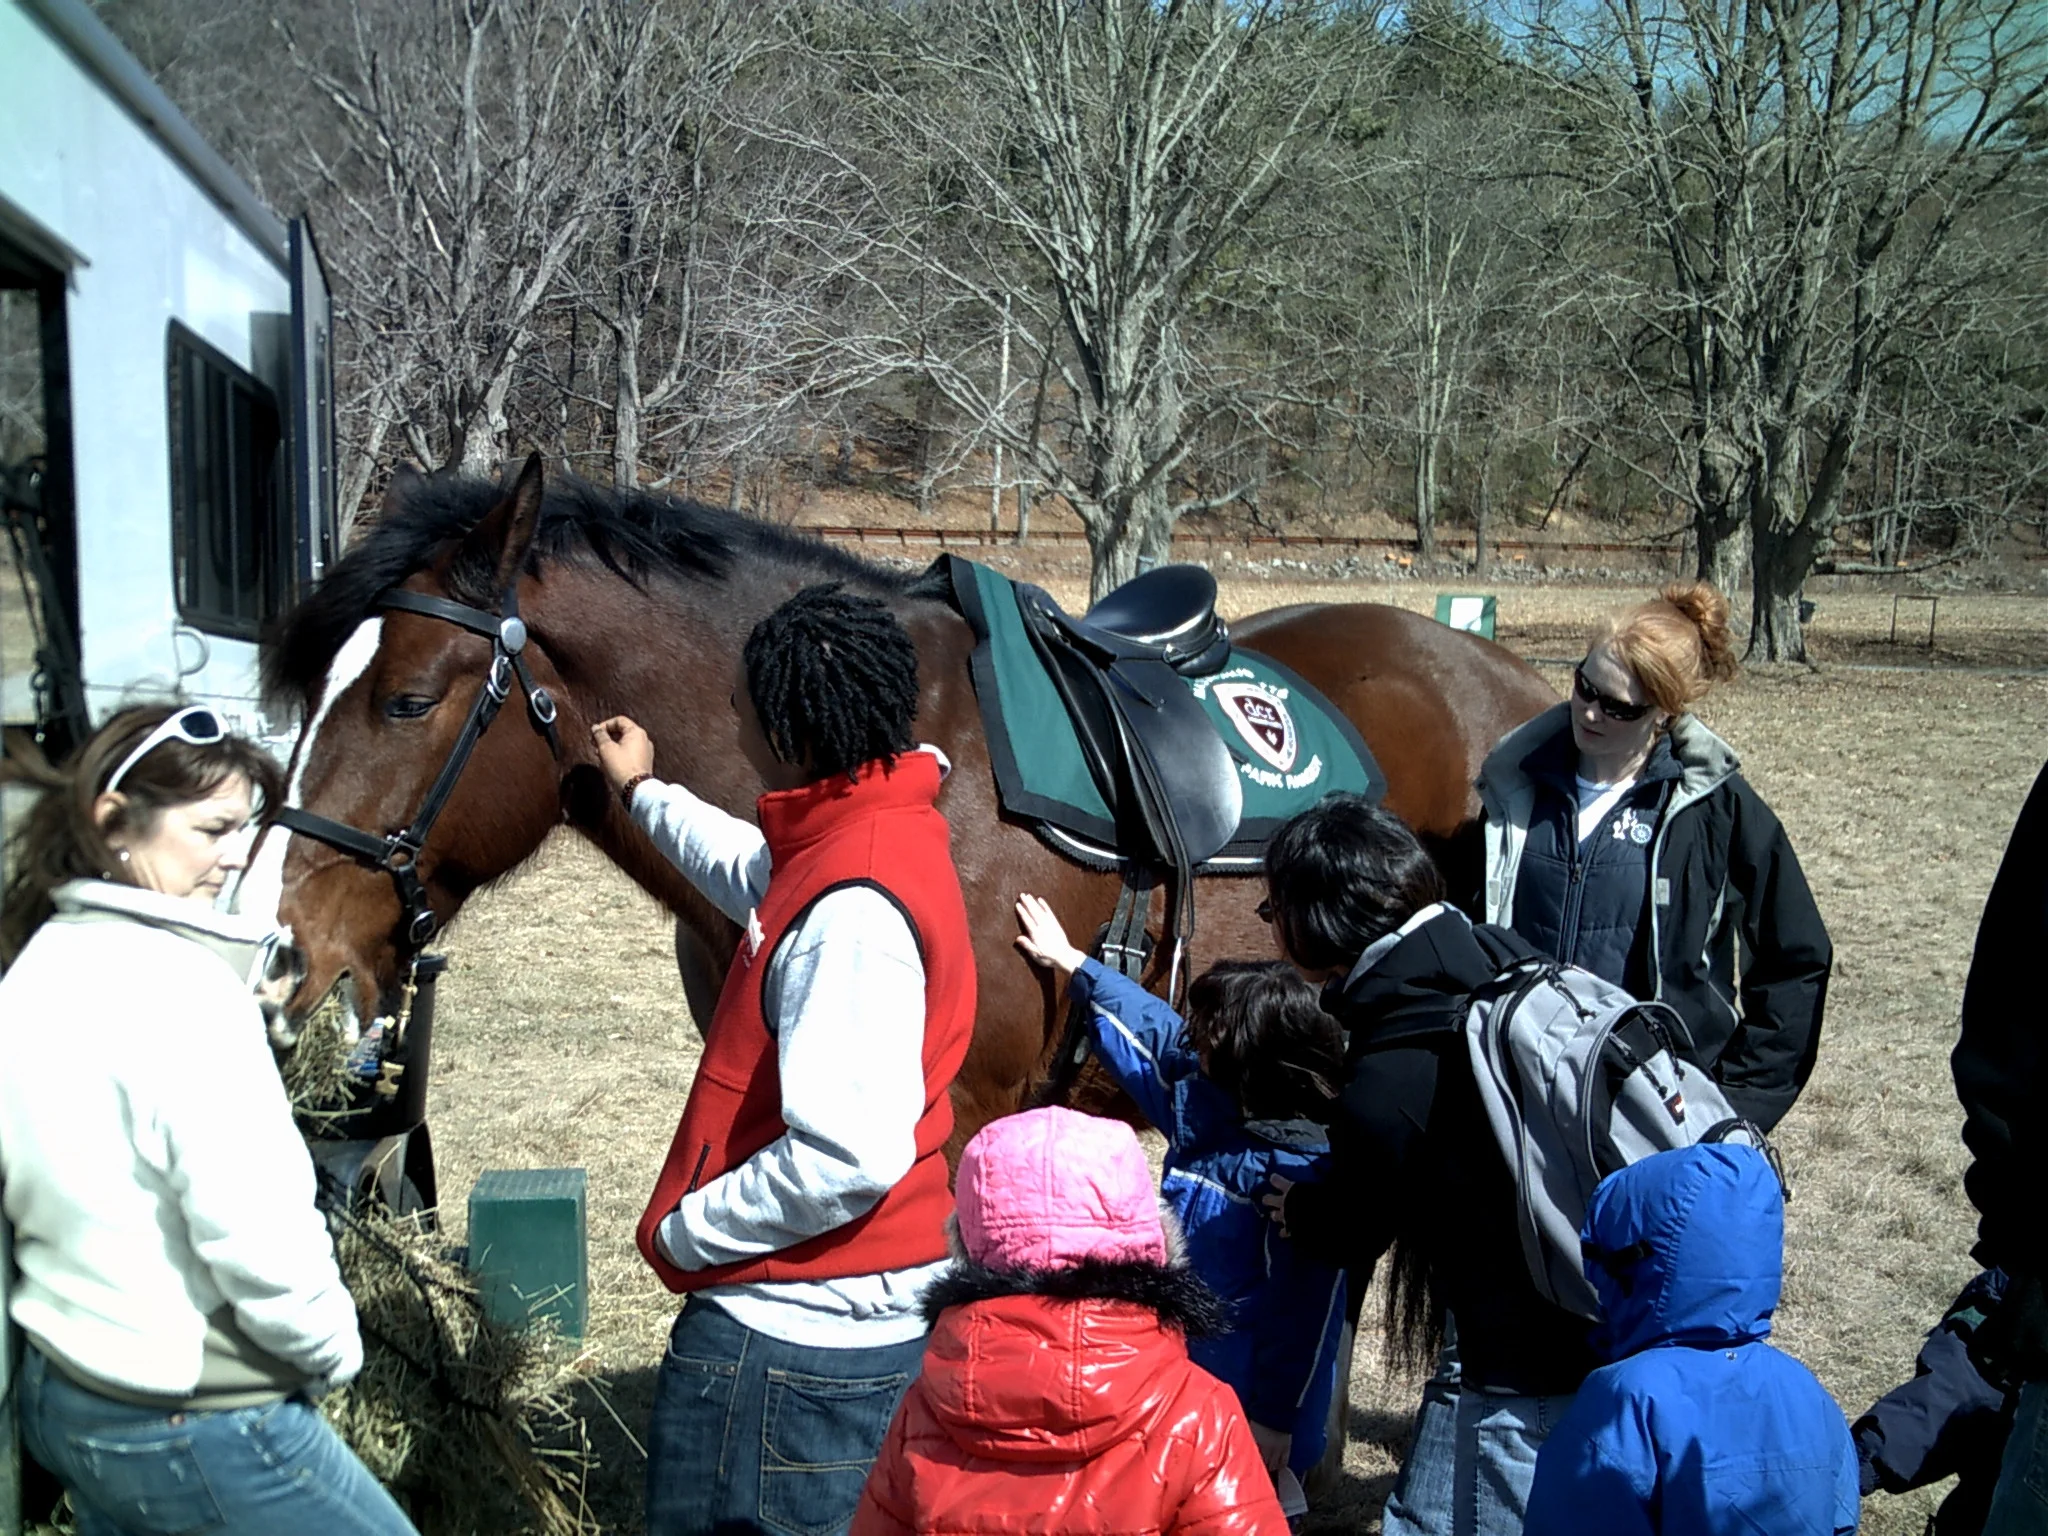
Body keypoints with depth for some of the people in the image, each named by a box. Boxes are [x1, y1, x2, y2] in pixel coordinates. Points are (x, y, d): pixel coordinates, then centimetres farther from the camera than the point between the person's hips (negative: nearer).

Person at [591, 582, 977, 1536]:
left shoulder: (852, 913, -27)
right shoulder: (873, 828, 5)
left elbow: (847, 1156, -32)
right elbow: (761, 878, 31)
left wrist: (686, 1230, -17)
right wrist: (645, 794, 44)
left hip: (797, 1343, -10)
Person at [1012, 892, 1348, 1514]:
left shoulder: (1304, 1170, -27)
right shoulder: (1204, 1102, -4)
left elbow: (1306, 1312, -23)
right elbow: (1152, 1033, 13)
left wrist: (1275, 1423, -17)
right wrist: (1070, 964, 22)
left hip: (1247, 1402, -8)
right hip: (1177, 1364, 8)